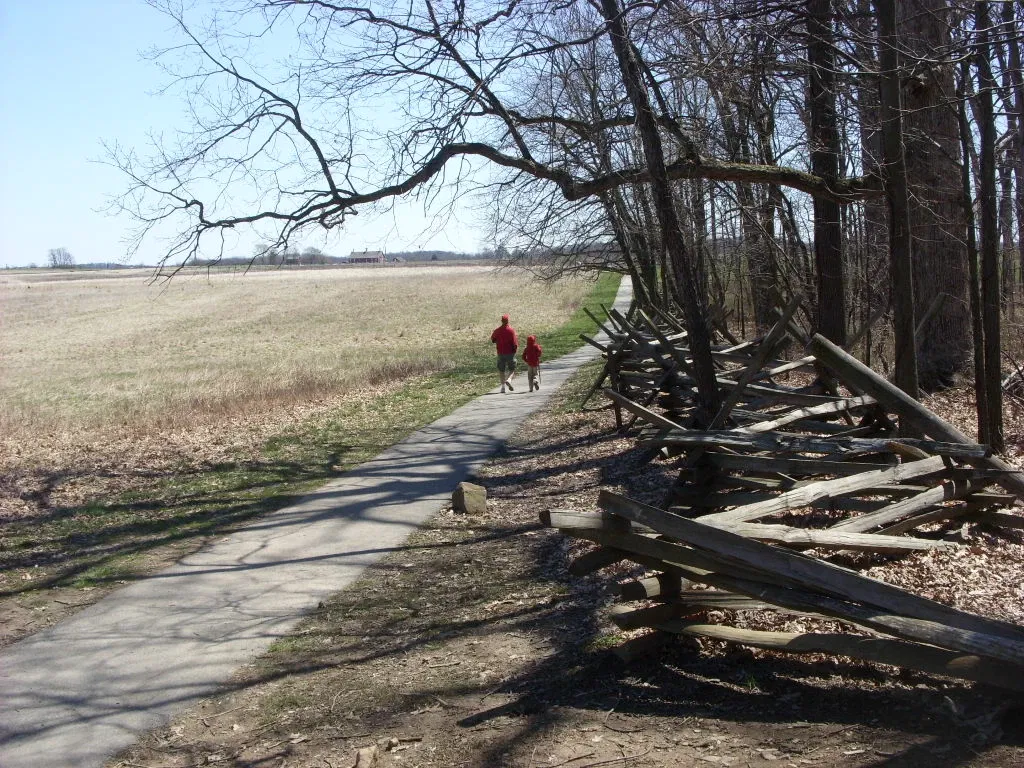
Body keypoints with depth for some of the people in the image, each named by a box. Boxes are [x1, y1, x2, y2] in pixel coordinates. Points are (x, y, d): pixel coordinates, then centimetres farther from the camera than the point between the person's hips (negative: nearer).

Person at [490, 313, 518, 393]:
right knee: (512, 369, 10)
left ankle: (503, 387, 4)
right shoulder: (511, 330, -10)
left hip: (501, 353, 2)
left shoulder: (497, 330, -1)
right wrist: (516, 349, 5)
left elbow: (492, 340, 12)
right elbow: (515, 342, -11)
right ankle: (509, 380, -17)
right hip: (510, 353, -2)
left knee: (502, 371, 10)